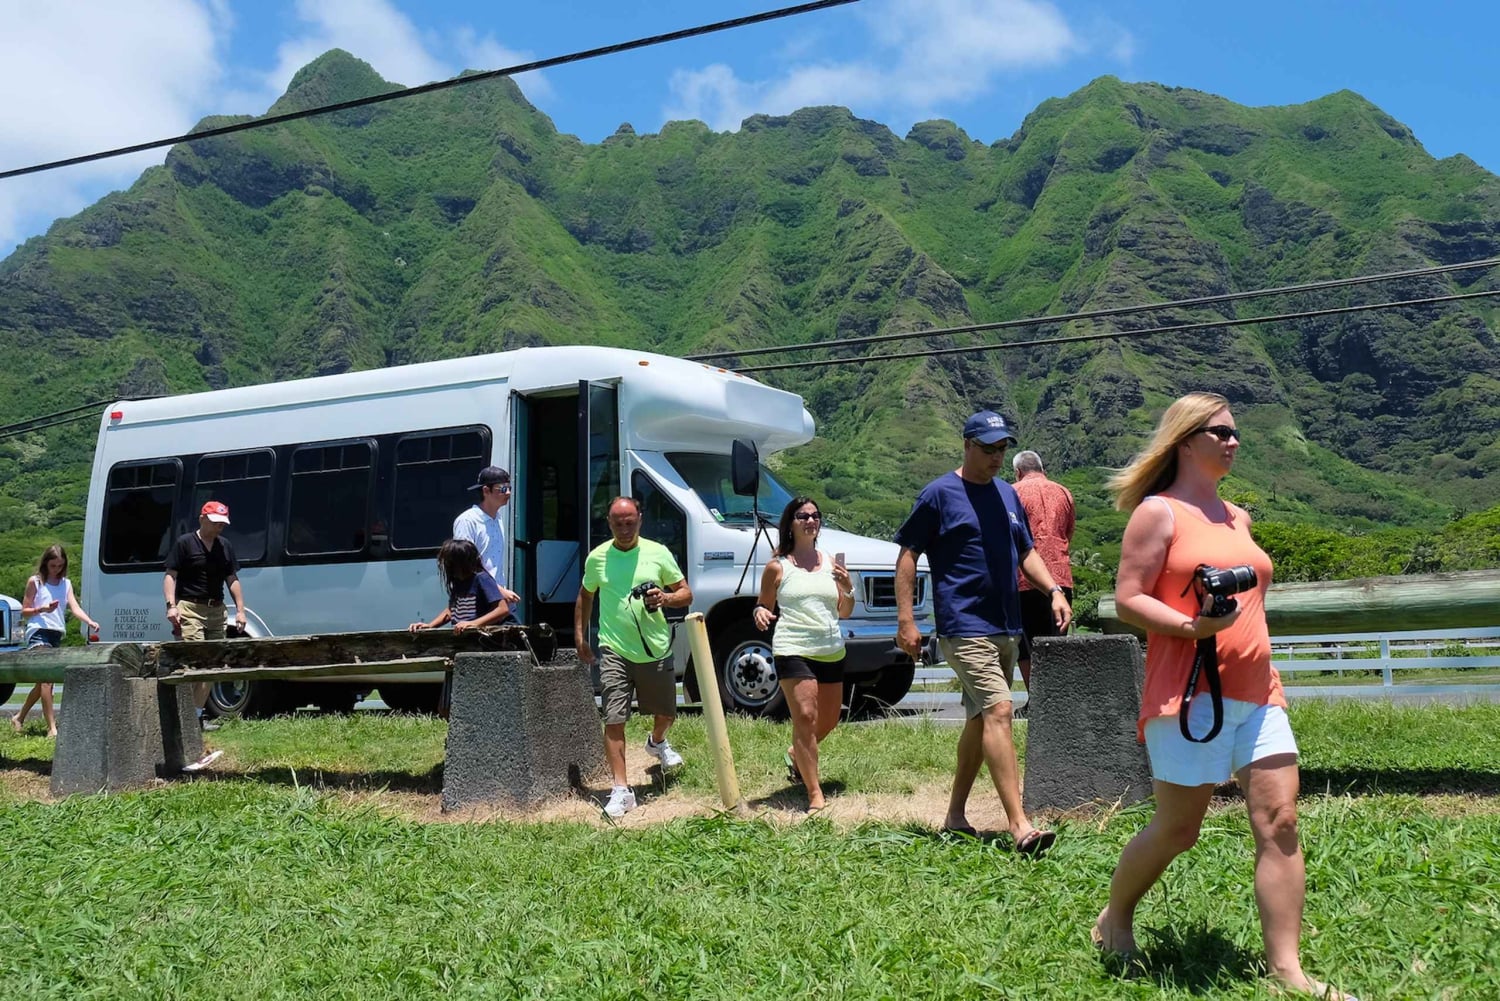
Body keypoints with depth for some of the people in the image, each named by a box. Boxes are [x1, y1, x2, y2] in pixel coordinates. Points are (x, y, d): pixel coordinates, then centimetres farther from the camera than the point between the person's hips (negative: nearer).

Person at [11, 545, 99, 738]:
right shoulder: (35, 582, 2)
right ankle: (52, 728, -20)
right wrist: (42, 609, -17)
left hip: (56, 635, 6)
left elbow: (75, 607, 1)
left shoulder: (66, 583, 14)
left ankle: (19, 718, 31)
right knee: (46, 679, -16)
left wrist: (90, 622, -17)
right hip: (38, 633, -6)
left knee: (43, 682, 12)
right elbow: (24, 611, 3)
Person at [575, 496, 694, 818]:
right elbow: (585, 596, 17)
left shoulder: (658, 553, -1)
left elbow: (686, 594, 3)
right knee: (614, 720, -10)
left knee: (666, 712, 19)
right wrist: (580, 637, 11)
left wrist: (666, 598, -19)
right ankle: (621, 791, -5)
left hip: (656, 650, 1)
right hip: (614, 652, -1)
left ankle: (657, 742, 54)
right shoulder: (597, 557, 2)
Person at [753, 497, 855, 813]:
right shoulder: (777, 567, 0)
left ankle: (797, 754, 46)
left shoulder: (830, 563, 11)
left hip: (832, 651, 5)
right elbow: (764, 606, 7)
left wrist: (847, 589, -5)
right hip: (793, 650, -5)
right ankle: (815, 795, -11)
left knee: (829, 720, 15)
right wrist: (760, 613, -16)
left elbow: (844, 613, 14)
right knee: (805, 717, -15)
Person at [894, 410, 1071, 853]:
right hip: (964, 628, -8)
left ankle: (956, 813, 24)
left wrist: (1053, 590, 5)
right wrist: (905, 621, -12)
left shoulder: (1007, 494, 15)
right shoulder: (939, 494, -5)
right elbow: (907, 555, -5)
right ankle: (1019, 825, -21)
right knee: (998, 711, -18)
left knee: (980, 719, 13)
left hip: (1006, 627, 8)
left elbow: (1026, 551, 23)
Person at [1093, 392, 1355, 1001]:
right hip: (1189, 694, -7)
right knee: (1177, 830, 2)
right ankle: (1113, 921, 26)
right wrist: (1193, 626, -24)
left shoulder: (1237, 518, 19)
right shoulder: (1158, 512, -4)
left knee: (1279, 822, -3)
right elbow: (1128, 600, -11)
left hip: (1258, 694, 7)